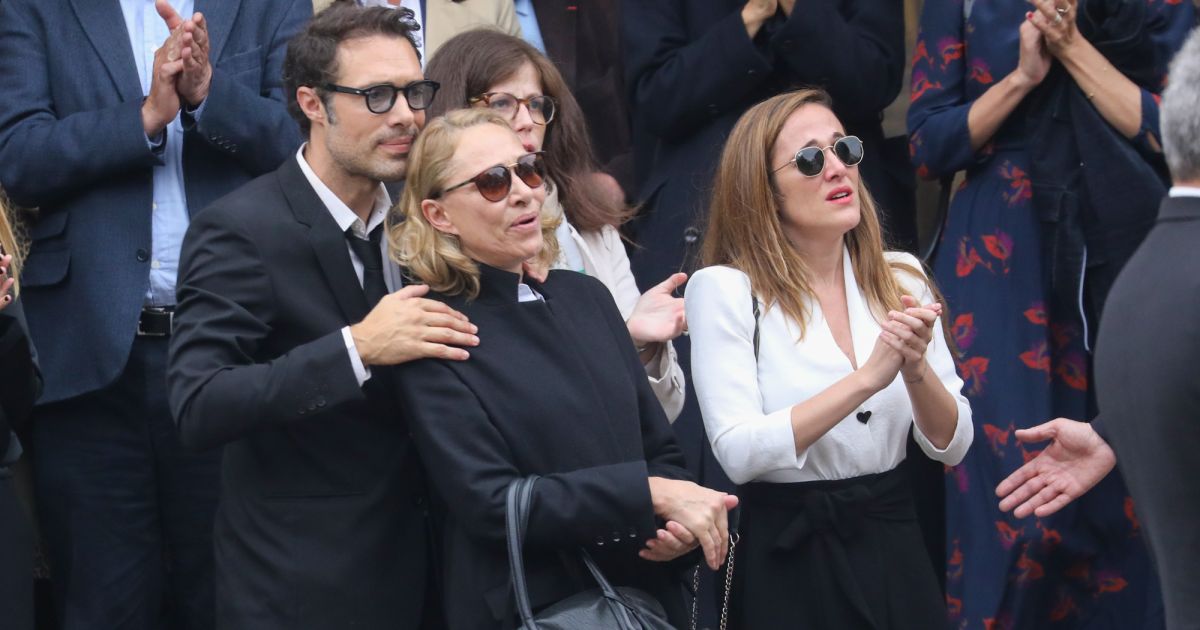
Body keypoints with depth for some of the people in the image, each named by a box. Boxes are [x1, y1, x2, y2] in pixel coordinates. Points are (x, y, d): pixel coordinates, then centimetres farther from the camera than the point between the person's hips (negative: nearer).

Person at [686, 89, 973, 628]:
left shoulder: (901, 278, 3)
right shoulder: (724, 290, -9)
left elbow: (951, 445, 1)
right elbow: (738, 453, -19)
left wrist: (917, 370, -18)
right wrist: (866, 379, -24)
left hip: (894, 548, 4)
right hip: (788, 562, -4)